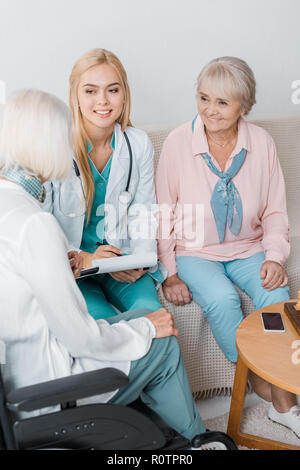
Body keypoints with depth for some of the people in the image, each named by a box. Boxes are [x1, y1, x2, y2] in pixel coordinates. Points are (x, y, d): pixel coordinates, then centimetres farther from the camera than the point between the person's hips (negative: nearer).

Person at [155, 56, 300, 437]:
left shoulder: (261, 143, -2)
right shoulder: (178, 142, -9)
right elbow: (163, 214, -4)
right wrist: (169, 274, -10)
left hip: (247, 249, 2)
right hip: (194, 252, -2)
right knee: (221, 298, -30)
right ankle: (265, 387, -10)